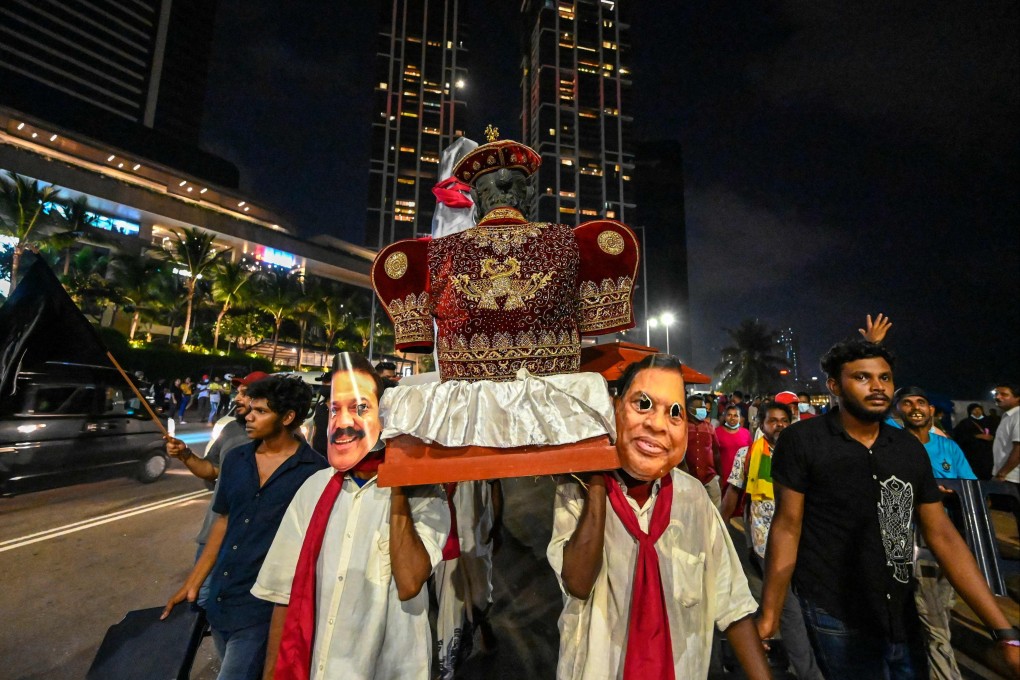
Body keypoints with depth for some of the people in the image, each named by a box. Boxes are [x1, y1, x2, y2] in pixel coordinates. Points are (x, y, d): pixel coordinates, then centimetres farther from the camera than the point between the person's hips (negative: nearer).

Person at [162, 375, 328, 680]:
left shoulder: (315, 471, -18)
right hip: (220, 598, 6)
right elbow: (224, 521, 9)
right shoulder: (235, 459, 0)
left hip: (262, 606, -6)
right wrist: (192, 583, 10)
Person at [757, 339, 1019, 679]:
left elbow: (942, 536, 6)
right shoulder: (801, 441, -15)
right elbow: (787, 527, -14)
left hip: (903, 614, 6)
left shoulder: (911, 448, 2)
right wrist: (769, 614, -12)